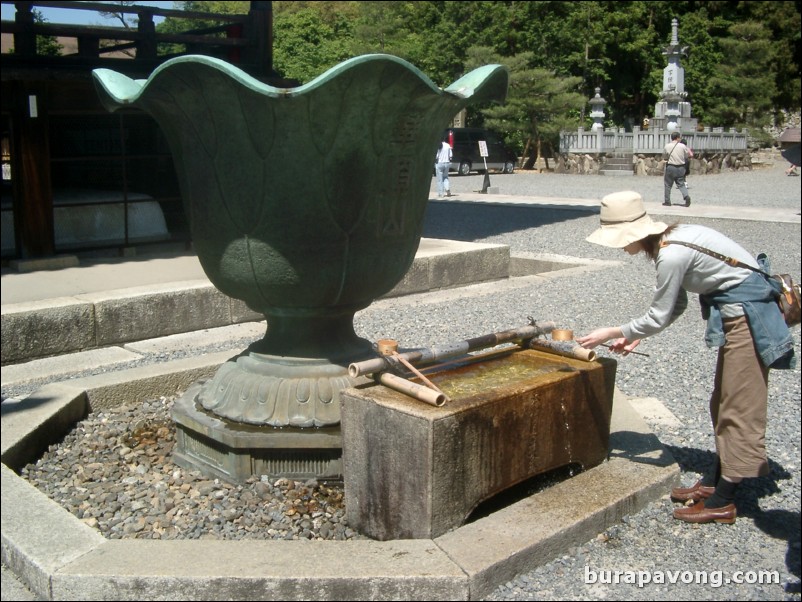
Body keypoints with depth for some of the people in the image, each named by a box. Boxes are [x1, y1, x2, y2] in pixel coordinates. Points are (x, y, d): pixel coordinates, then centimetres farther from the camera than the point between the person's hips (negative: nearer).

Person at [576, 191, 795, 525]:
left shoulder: (671, 256, -25)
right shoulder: (671, 239, 5)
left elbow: (658, 318, -17)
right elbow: (675, 306, 12)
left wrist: (612, 333, -6)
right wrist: (635, 336, 7)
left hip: (748, 316, -10)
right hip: (740, 310, 10)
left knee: (739, 407, -3)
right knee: (724, 402, 16)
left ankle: (722, 503, 6)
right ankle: (715, 482, 27)